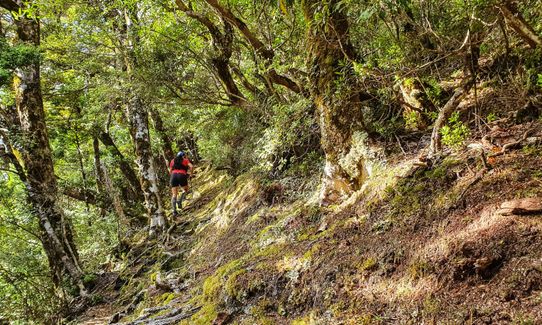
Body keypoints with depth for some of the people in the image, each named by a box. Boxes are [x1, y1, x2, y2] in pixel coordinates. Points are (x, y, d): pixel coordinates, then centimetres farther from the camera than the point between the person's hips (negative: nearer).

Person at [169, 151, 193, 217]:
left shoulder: (173, 161, 25)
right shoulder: (185, 160, 17)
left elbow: (170, 171, 22)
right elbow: (191, 166, 1)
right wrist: (190, 173, 16)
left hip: (174, 175, 2)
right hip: (182, 175, -2)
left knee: (174, 194, 4)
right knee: (185, 190, 23)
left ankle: (174, 210, -11)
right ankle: (180, 201, 0)